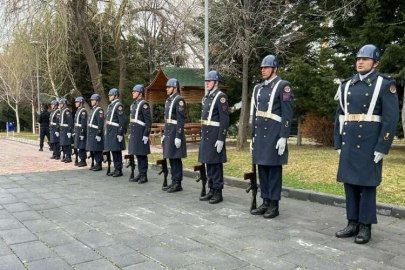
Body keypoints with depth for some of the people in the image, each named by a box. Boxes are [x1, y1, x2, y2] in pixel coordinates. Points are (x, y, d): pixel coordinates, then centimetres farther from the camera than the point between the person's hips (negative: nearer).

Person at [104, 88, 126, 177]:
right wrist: (106, 131, 18)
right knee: (113, 151, 12)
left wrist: (120, 134, -20)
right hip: (109, 132, 9)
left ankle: (119, 170, 3)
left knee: (117, 151, -4)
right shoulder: (110, 105, 16)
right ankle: (116, 169, 20)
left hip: (115, 132, -9)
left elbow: (122, 121, -17)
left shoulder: (118, 106, -12)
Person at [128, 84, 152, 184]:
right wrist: (130, 133, 20)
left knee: (142, 155, -3)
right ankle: (140, 174, 19)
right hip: (134, 134, 9)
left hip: (141, 134, -9)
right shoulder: (133, 104, 16)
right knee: (138, 154, 12)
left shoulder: (144, 104, -11)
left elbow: (148, 121, -15)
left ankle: (144, 176, 4)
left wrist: (146, 135, -19)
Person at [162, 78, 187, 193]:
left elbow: (181, 120, -18)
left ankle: (178, 184, 2)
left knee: (176, 158, -5)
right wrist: (164, 134, 19)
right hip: (168, 132, 9)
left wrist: (178, 137, -22)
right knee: (171, 158, 12)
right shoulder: (168, 100, 17)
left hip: (175, 133, -9)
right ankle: (174, 182, 20)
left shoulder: (179, 100, -12)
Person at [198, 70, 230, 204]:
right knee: (209, 164, 12)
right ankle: (211, 191, 20)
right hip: (206, 135, 9)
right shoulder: (207, 97, 16)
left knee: (216, 164, -3)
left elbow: (225, 120, -16)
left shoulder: (221, 96, -11)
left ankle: (218, 193, 6)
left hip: (215, 136, -9)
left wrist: (221, 139, -20)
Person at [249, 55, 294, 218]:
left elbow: (287, 114, -11)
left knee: (274, 169, -1)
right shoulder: (258, 88, 16)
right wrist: (253, 136, 15)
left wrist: (283, 137, -17)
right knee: (262, 169, 10)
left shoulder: (283, 86, -5)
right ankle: (265, 203, 19)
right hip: (260, 134, 7)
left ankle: (274, 205, 7)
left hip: (274, 135, -7)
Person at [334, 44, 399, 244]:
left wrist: (382, 147, -14)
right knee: (349, 182, 8)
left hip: (370, 144, -5)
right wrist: (338, 143, 9)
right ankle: (353, 223, 19)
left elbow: (391, 118, -9)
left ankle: (365, 226, 12)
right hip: (349, 143, 5)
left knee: (367, 184, 1)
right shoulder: (347, 85, 11)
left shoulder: (385, 84, -3)